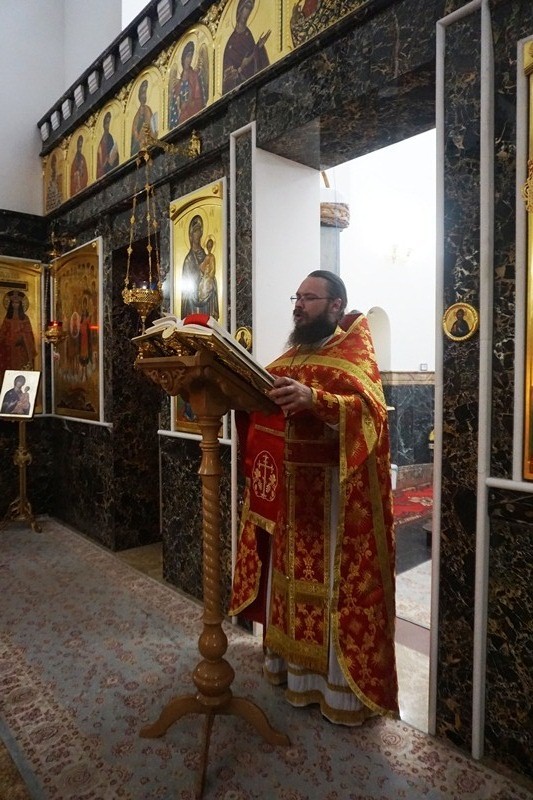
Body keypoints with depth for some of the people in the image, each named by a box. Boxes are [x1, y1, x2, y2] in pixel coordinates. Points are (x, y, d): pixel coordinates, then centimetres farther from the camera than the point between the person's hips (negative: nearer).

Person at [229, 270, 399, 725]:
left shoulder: (353, 352, -8)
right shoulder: (293, 354, 15)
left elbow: (370, 411, -24)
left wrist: (315, 399, -39)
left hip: (332, 489, -7)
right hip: (288, 487, 7)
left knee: (332, 580, 2)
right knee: (290, 572, 16)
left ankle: (341, 679, 19)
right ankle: (290, 658, 34)